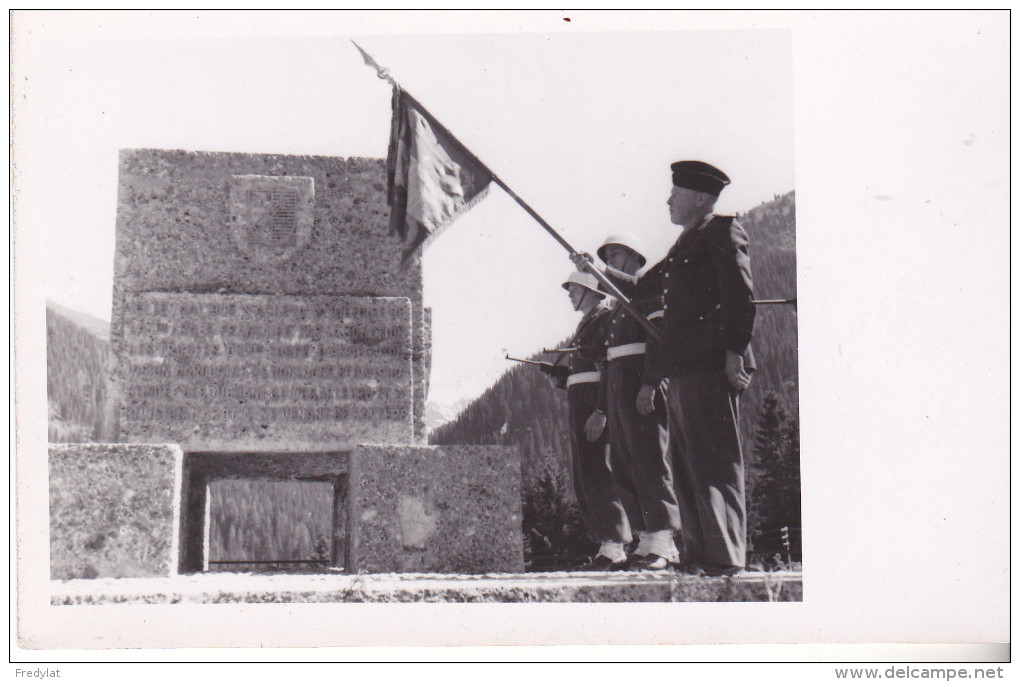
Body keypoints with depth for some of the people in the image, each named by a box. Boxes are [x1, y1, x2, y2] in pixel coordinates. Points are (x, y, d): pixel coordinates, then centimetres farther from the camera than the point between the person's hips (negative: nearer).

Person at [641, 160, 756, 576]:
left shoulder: (723, 232, -1)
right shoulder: (682, 246, 25)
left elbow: (740, 296, -12)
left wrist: (733, 351, -21)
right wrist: (651, 380, 22)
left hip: (709, 369, -10)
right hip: (680, 372, 10)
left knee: (715, 464, -9)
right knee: (687, 467, 9)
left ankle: (724, 557, -8)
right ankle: (697, 553, 12)